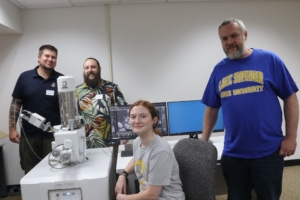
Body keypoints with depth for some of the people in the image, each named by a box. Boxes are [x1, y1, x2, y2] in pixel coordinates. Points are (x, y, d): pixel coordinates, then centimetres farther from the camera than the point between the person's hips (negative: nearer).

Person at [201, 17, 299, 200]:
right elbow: (212, 109, 8)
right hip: (232, 154, 3)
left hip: (268, 152, -2)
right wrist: (204, 141, 5)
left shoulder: (269, 60, -3)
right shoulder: (219, 70, 5)